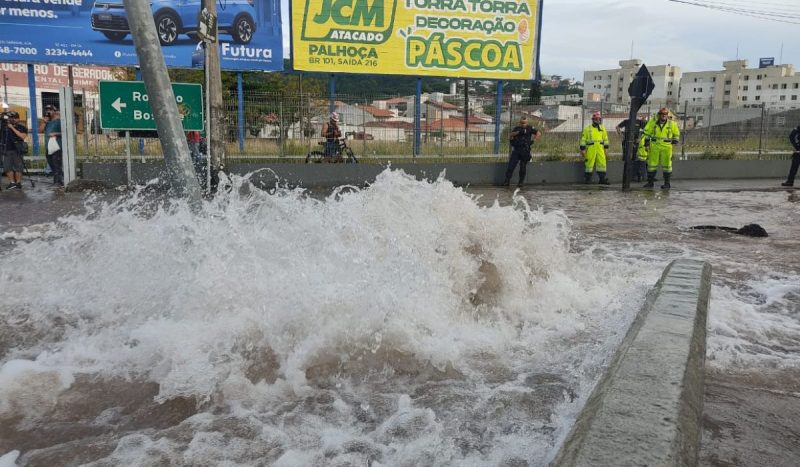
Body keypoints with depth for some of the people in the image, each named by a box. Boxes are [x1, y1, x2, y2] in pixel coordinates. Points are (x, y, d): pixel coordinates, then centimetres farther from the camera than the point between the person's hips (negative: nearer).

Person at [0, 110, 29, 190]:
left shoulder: (22, 127, 2)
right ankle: (12, 183, 5)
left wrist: (12, 128, -15)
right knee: (7, 167, 0)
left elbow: (23, 136, -13)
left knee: (18, 167, -2)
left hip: (17, 150, -3)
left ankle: (18, 183, 4)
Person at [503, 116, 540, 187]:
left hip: (525, 151, -2)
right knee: (511, 165, -4)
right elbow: (510, 136, -2)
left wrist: (533, 141, -4)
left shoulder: (530, 128, 4)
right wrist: (517, 132, -15)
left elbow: (539, 134, 7)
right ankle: (507, 181, 1)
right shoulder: (516, 128, 10)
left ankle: (521, 182, 13)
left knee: (523, 167, 2)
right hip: (516, 150, 2)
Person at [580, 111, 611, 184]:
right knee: (589, 164, -2)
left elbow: (605, 139, 18)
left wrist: (606, 148, 13)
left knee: (602, 163, 0)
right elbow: (583, 140, 2)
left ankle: (602, 179, 6)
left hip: (600, 149, 3)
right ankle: (587, 179, 7)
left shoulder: (602, 128, 15)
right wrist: (582, 149, -2)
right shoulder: (587, 129, 4)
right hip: (591, 149, -3)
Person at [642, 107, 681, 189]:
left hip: (666, 147, -1)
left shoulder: (671, 123, -2)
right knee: (652, 164, 5)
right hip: (654, 146, 1)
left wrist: (675, 141, 8)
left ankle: (667, 183, 11)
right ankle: (650, 182, 14)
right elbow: (647, 131, 8)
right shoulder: (653, 121, -2)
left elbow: (676, 133, 13)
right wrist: (646, 142, 5)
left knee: (666, 165, 3)